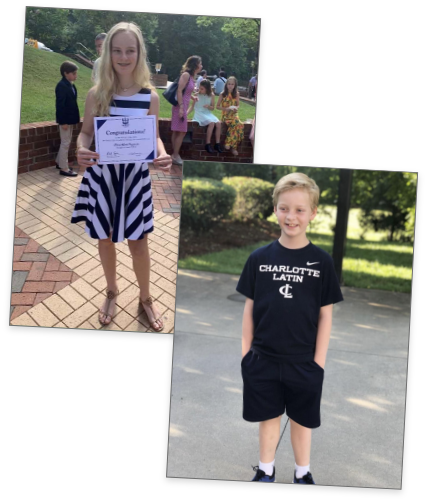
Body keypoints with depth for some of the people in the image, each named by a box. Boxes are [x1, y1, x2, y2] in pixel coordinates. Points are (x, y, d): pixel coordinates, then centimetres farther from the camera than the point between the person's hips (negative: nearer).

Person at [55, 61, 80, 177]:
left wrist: (75, 118, 15)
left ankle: (59, 162, 32)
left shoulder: (70, 85, 9)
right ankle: (64, 169, 4)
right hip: (65, 119, -9)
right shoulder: (61, 86, -19)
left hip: (70, 118, 9)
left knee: (66, 142, 18)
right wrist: (63, 121, -22)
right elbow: (60, 105, -21)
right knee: (65, 143, -3)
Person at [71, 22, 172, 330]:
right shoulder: (96, 94, -5)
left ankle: (146, 297, 31)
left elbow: (155, 136, 1)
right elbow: (86, 133, -1)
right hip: (102, 174, 1)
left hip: (136, 176, -1)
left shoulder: (150, 96, -5)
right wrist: (81, 150, -24)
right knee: (105, 238, 15)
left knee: (138, 243, 6)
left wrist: (163, 156, -21)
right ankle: (112, 291, 40)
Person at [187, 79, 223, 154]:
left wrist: (208, 106, -13)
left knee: (218, 123, -21)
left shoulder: (211, 95, 2)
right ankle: (208, 144, -21)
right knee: (211, 123, -29)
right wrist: (186, 113, -14)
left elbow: (212, 107, 10)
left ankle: (217, 144, -12)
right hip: (199, 114, -4)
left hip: (208, 114, 4)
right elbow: (192, 106, -1)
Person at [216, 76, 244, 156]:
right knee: (237, 124, -31)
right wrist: (227, 108, -12)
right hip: (226, 115, -3)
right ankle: (233, 146, -19)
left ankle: (229, 143, -14)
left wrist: (236, 108, -8)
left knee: (239, 125, -29)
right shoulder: (223, 94, -1)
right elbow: (218, 106, 2)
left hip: (234, 115, 3)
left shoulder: (236, 94, 6)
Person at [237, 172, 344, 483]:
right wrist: (245, 353, 2)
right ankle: (266, 471, 35)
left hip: (304, 362, -1)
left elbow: (325, 315, -3)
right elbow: (250, 308, 2)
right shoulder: (259, 258, -3)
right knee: (268, 417, 15)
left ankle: (303, 473, 34)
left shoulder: (321, 261, -6)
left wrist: (319, 362, -5)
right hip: (263, 359, 1)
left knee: (301, 420, 14)